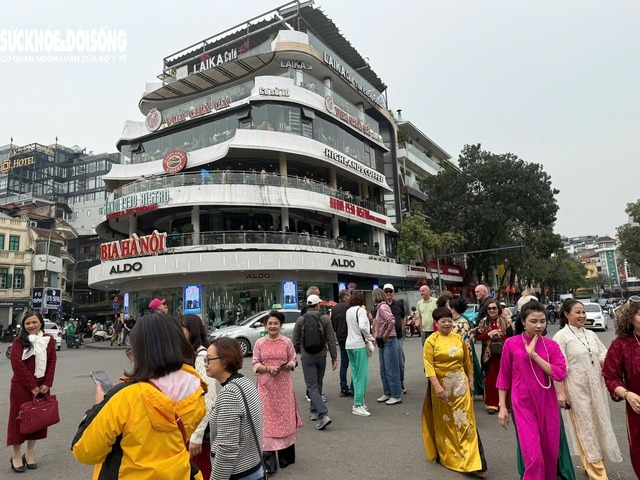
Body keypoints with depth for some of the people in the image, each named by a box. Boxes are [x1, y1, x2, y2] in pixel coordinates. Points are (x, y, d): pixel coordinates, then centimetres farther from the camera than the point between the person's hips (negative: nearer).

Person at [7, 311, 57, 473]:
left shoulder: (49, 340, 4)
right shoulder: (19, 341, -7)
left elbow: (52, 362, 2)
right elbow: (17, 364, -14)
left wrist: (47, 384, -8)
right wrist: (32, 386, -16)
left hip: (41, 386, 4)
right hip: (21, 386, -3)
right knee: (19, 418, 4)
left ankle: (29, 453, 25)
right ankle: (16, 456, 19)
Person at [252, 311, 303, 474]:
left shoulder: (287, 342, 1)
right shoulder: (259, 343, 1)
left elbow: (294, 360, 6)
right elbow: (255, 364, 1)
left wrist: (287, 366, -15)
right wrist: (268, 368, -16)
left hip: (283, 384, 0)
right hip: (266, 385, 0)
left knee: (285, 416, 6)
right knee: (267, 418, 0)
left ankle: (286, 457, 24)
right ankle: (268, 463, 7)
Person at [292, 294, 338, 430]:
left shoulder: (300, 320, -3)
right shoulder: (325, 319, -3)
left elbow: (295, 341, 1)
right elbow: (331, 341, -4)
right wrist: (334, 358, 1)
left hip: (307, 358, -2)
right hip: (321, 356, 2)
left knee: (312, 386, -3)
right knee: (318, 384, 19)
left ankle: (323, 415, -16)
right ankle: (314, 411, 31)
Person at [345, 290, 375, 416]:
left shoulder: (348, 311, 12)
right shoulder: (361, 310, -10)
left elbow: (351, 327, 10)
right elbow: (362, 326, -23)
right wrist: (371, 338, -10)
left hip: (349, 345, 8)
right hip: (359, 345, -7)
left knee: (355, 375, 14)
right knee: (362, 376, -3)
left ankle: (360, 402, 21)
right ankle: (357, 405, -2)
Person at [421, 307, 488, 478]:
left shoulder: (458, 338, 4)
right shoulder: (431, 341, -8)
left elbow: (467, 362, 11)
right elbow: (428, 365, -14)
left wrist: (471, 382, 10)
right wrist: (437, 386, -22)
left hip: (460, 384, 3)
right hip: (441, 384, -2)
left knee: (465, 421, 1)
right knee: (444, 422, 12)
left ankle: (473, 462, 6)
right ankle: (447, 457, 30)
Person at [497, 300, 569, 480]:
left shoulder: (551, 345, 0)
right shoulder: (511, 343, -6)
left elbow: (560, 374, -12)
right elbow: (504, 376, -1)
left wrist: (534, 354, -18)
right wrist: (502, 407, -1)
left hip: (547, 404, 3)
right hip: (523, 405, -3)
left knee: (550, 454, 15)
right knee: (533, 457, -7)